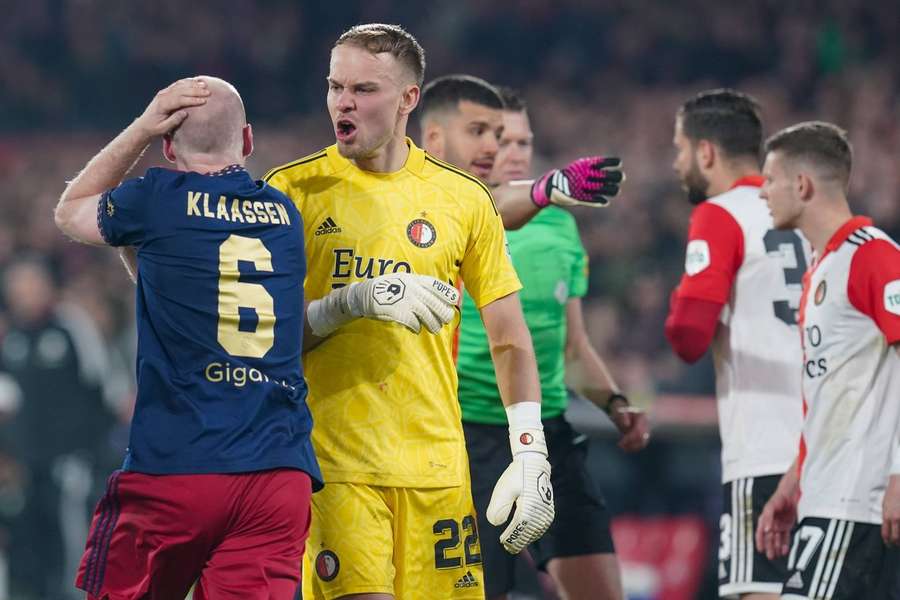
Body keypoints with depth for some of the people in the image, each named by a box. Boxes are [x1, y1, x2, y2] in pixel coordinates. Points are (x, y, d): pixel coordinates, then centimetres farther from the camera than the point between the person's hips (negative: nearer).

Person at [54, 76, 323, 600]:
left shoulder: (157, 202, -1)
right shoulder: (285, 214, 13)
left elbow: (70, 211, 21)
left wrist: (142, 128, 18)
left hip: (174, 466, -4)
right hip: (281, 473, 4)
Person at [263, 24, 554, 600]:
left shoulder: (465, 200, 8)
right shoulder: (292, 190, 3)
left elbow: (511, 342, 13)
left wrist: (531, 455, 4)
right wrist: (353, 302, -15)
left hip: (436, 465, 2)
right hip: (333, 463, -2)